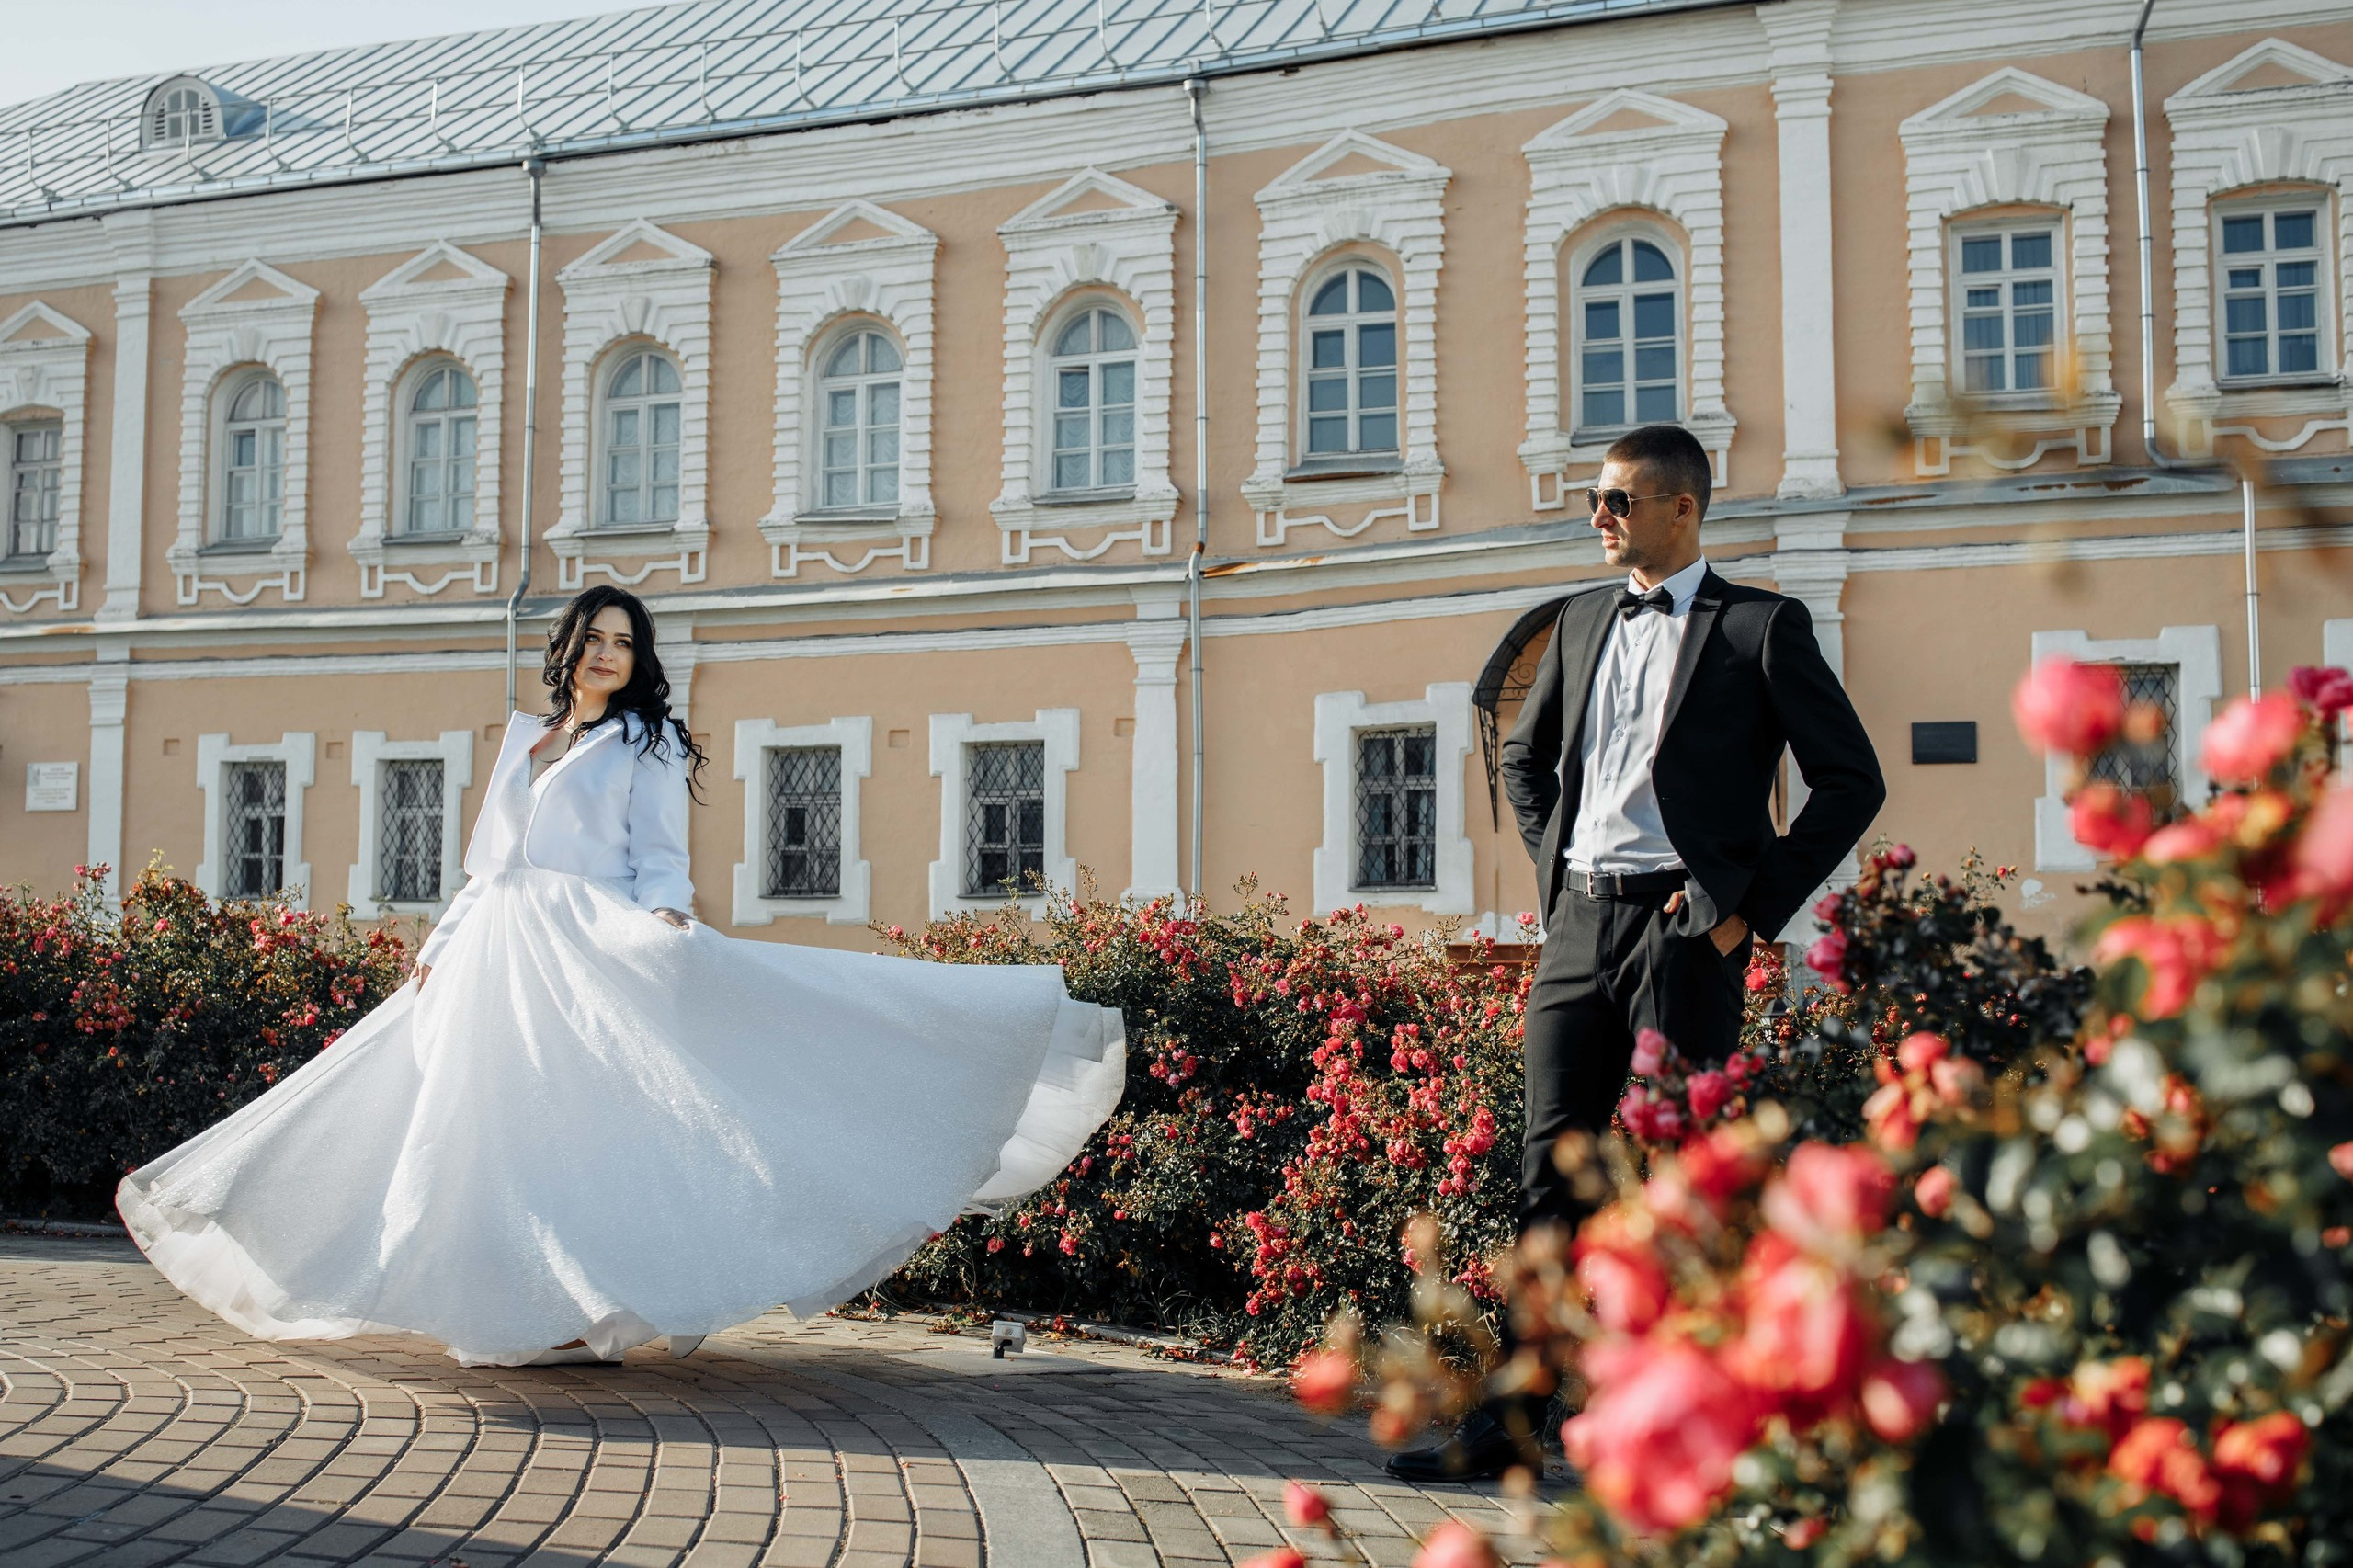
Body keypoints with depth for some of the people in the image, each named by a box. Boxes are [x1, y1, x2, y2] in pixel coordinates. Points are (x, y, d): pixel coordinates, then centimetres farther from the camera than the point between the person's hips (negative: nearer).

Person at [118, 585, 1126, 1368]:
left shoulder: (647, 744, 6)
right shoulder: (523, 741, 22)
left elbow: (659, 860, -2)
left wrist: (665, 917, -22)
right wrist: (440, 945, 16)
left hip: (594, 952, -6)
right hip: (501, 958, 6)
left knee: (585, 1117, -13)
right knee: (496, 1122, 1)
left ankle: (590, 1311, -10)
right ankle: (526, 1308, 6)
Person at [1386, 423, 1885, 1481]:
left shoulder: (1761, 627, -1)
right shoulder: (1582, 623, 16)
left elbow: (1852, 781, -2)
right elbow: (1525, 753, 29)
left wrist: (1756, 905, -7)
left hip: (1684, 927, -5)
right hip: (1579, 922, 5)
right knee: (1551, 1168, 5)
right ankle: (1513, 1416, 11)